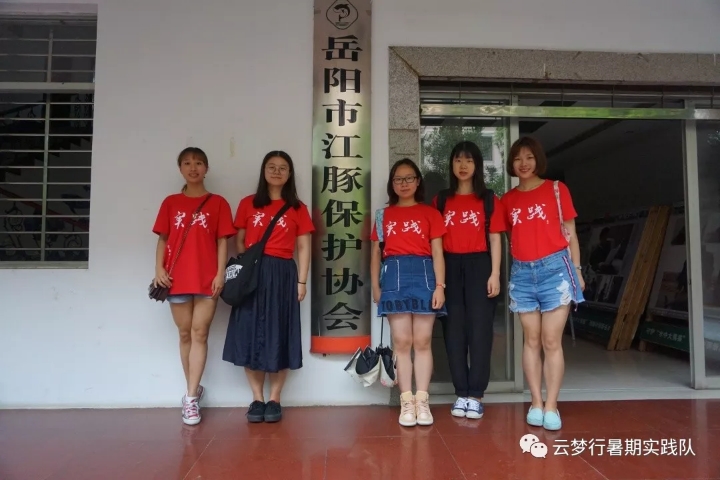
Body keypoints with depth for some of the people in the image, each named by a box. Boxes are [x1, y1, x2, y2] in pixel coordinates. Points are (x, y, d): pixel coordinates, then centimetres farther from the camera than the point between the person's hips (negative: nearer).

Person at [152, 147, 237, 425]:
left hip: (207, 278, -2)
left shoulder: (218, 203, 5)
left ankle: (191, 397, 3)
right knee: (185, 334, 10)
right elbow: (162, 239, 9)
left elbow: (222, 241, 1)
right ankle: (194, 390, 24)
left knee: (199, 333, -2)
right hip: (177, 277, 2)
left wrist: (221, 273, -8)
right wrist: (159, 269, -3)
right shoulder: (171, 203, 10)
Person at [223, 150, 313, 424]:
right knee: (250, 335, 2)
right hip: (252, 273, 1)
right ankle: (257, 399, 14)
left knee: (279, 335, 2)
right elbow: (240, 243, 8)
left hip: (283, 274, -1)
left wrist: (302, 281, -2)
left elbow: (303, 248, 5)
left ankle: (274, 400, 14)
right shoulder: (247, 204, 8)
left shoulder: (298, 209, 6)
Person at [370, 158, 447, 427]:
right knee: (401, 342, 0)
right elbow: (376, 253, 12)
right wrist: (375, 286, 3)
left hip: (423, 274, -1)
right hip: (394, 276, 1)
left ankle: (422, 401, 9)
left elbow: (437, 253, 5)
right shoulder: (383, 215, 14)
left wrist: (440, 285, -4)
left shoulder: (430, 213, 10)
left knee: (422, 341, 1)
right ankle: (406, 402, 7)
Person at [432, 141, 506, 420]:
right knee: (454, 330, 4)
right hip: (450, 268, 2)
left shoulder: (489, 200, 7)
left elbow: (495, 239, 3)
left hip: (479, 267, -2)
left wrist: (495, 274, -6)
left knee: (479, 330, -2)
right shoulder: (440, 201, 11)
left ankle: (475, 396, 6)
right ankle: (461, 394, 13)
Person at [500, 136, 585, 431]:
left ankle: (551, 406, 6)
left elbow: (570, 233, 6)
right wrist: (508, 273, 5)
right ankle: (536, 403, 15)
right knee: (531, 341, 7)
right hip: (522, 273, 3)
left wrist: (576, 269, 2)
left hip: (555, 268, -2)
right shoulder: (508, 199, 11)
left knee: (552, 342, -2)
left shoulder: (557, 189, 5)